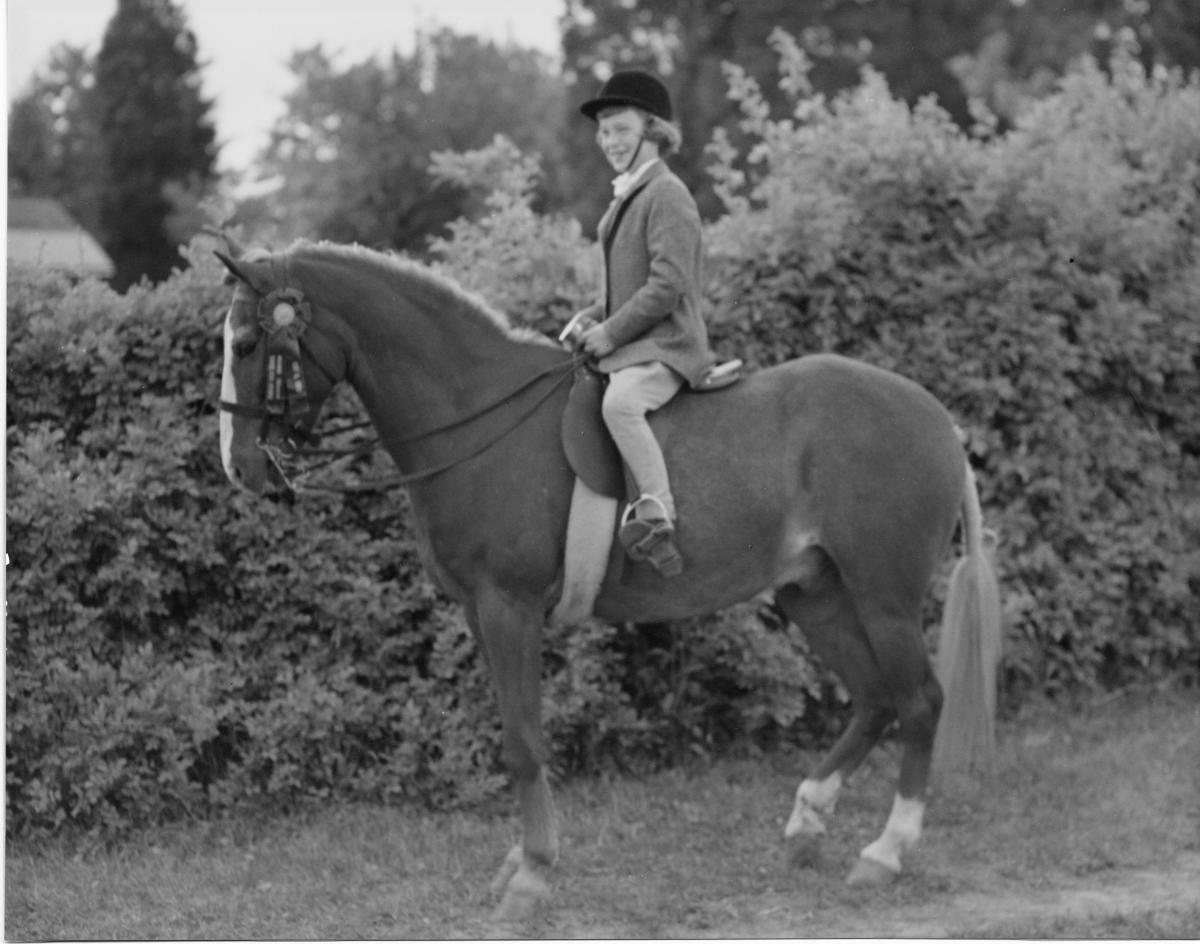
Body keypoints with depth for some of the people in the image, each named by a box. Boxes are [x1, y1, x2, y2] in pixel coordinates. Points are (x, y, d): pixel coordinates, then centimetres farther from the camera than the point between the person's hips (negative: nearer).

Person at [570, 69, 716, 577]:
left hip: (664, 345, -11)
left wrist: (611, 331, -18)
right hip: (628, 344, 11)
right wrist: (591, 317, 10)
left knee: (619, 402, -36)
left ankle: (656, 512, -38)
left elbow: (667, 284, -19)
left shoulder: (667, 196, -11)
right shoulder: (625, 197, 19)